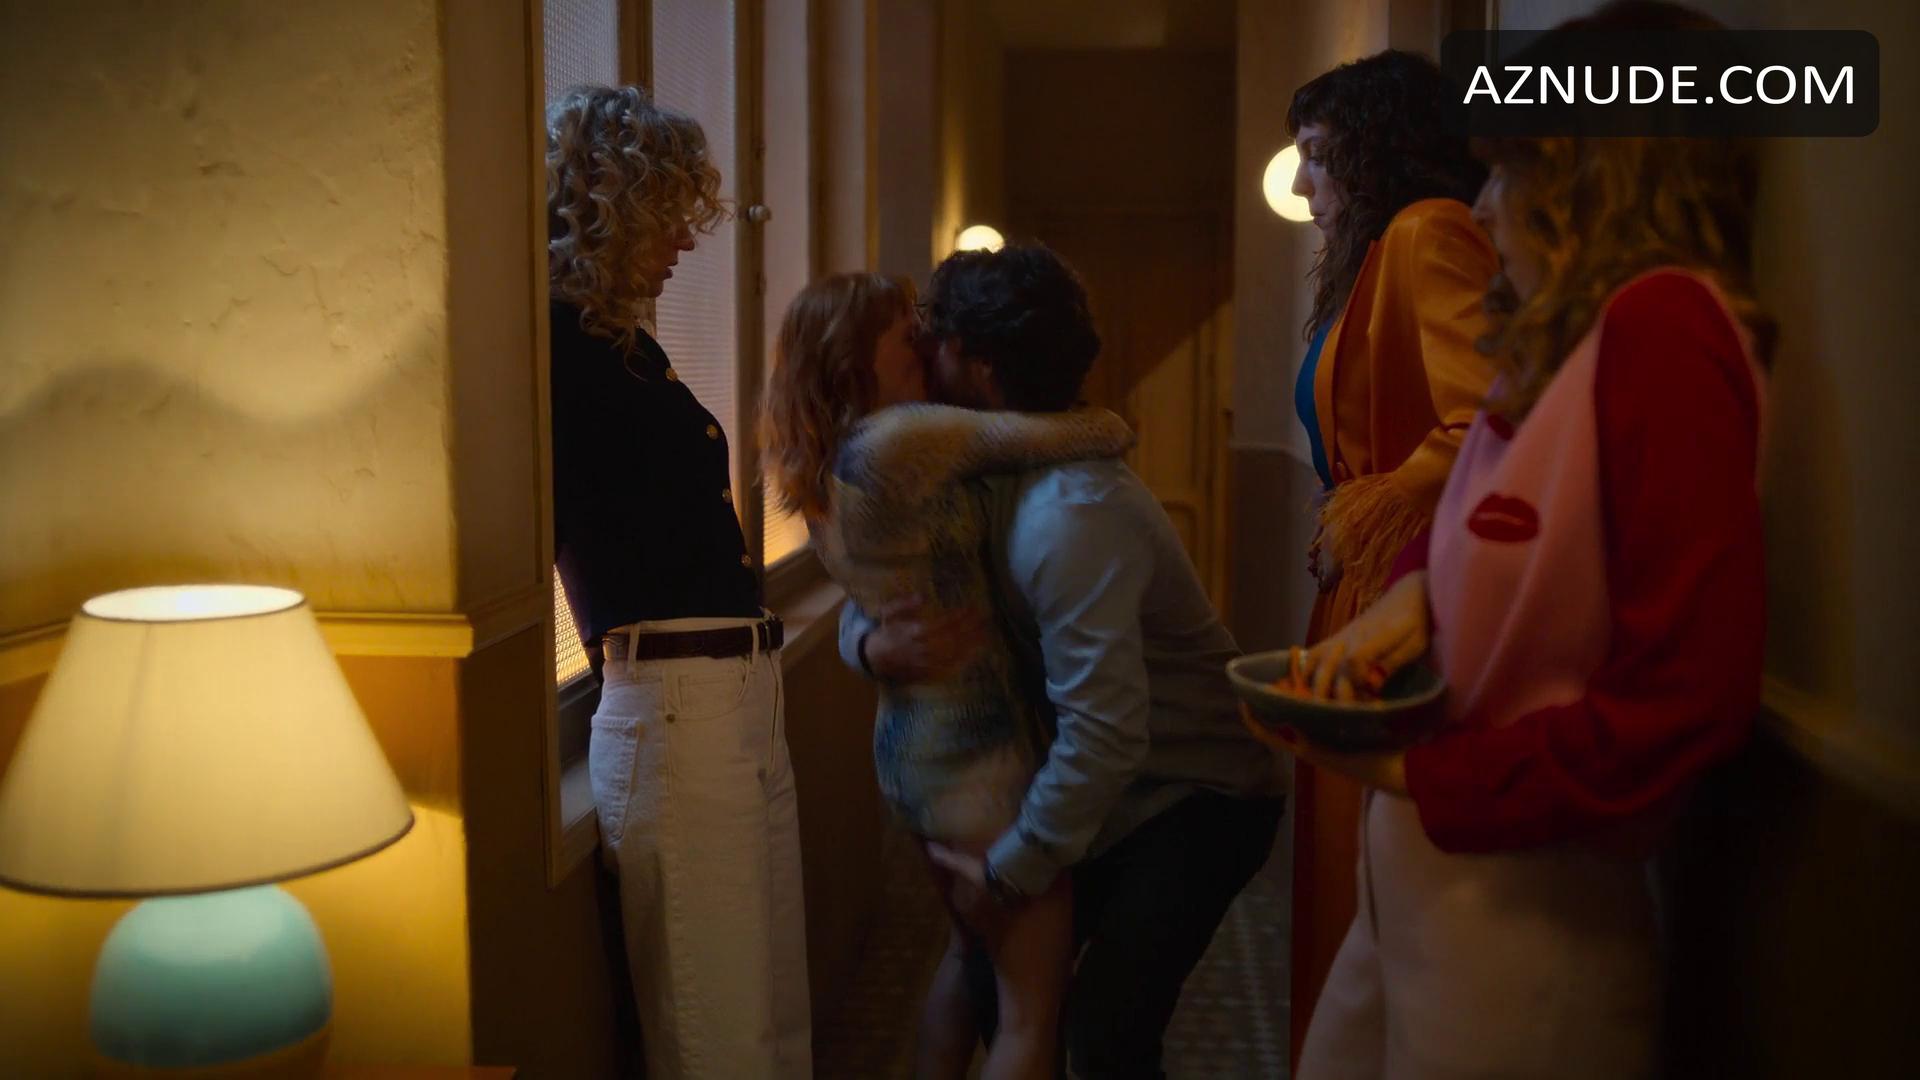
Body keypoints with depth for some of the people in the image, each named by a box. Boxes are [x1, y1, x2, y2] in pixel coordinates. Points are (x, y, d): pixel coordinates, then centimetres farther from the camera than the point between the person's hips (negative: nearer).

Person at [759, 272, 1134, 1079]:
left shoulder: (827, 468, 6)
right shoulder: (898, 438, -20)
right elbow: (1100, 435, -17)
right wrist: (1108, 428, 4)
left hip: (906, 742, 9)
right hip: (973, 750, -9)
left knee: (972, 954, 28)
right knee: (1032, 1009, 1)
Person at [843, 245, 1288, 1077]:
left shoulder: (1071, 512, -29)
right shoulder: (976, 481, -1)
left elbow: (1105, 729, -32)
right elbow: (872, 591, 8)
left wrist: (1013, 868, -21)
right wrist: (868, 641, -16)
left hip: (1196, 792, -8)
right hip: (1107, 788, 8)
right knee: (995, 982, 9)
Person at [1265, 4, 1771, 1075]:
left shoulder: (1664, 324, -18)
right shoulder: (1573, 339, 9)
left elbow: (1690, 690, -23)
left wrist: (1424, 777, -15)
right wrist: (1413, 588, -3)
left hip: (1523, 907, -8)